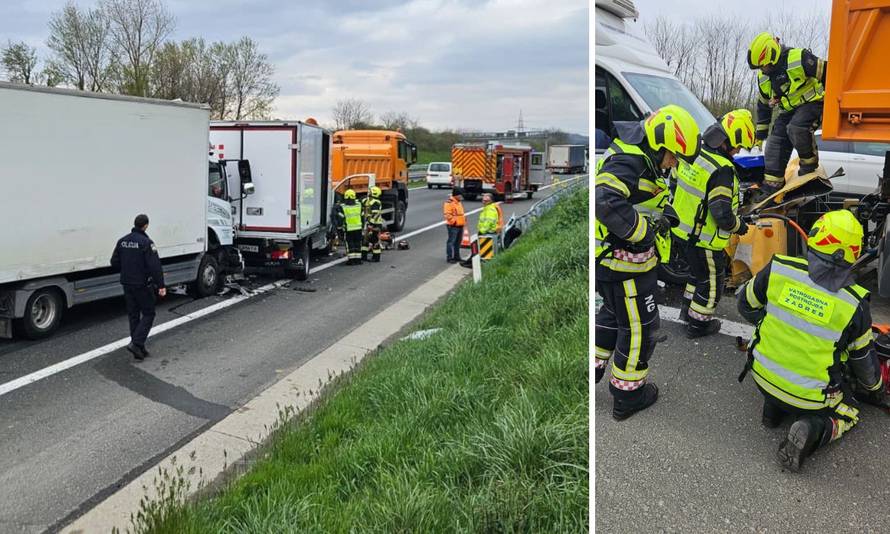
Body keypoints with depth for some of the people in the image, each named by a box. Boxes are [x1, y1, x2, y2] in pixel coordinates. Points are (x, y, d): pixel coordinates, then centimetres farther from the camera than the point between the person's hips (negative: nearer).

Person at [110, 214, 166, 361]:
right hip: (143, 285, -7)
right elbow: (155, 266, -22)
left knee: (133, 315, 12)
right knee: (148, 314, 5)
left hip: (127, 284, 7)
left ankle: (139, 350, 17)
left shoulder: (122, 241, 6)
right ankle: (136, 343, -10)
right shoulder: (146, 242, -16)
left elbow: (114, 263, 11)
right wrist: (161, 285, -20)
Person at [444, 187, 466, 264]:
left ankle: (457, 257, 24)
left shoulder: (459, 202, 18)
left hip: (460, 226, 9)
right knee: (451, 242, -6)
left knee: (458, 242, 15)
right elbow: (447, 214, -20)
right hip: (453, 226, -9)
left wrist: (464, 218, 17)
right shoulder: (449, 202, -13)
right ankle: (449, 257, -2)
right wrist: (454, 221, -20)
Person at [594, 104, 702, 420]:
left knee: (613, 312, 27)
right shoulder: (627, 163, -24)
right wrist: (643, 231, -28)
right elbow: (606, 202, -39)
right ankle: (627, 395, 20)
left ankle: (594, 367, 39)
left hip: (611, 258, 10)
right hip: (623, 263, -10)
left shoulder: (638, 157, 9)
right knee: (638, 326, 6)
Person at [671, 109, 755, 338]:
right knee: (711, 282, 13)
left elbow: (677, 185, 13)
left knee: (698, 272, 29)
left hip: (683, 229, 8)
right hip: (705, 239, -8)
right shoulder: (722, 170, -27)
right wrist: (739, 226, -7)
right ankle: (698, 323, 26)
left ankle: (688, 309, 44)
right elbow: (722, 214, -27)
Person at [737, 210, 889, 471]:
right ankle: (813, 429, -4)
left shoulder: (778, 269, -17)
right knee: (848, 412, 25)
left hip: (764, 378, 3)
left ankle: (773, 408, 14)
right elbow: (863, 357, -1)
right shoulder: (854, 304, -18)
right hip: (810, 397, -3)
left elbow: (746, 304, 1)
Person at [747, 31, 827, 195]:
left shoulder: (799, 59, -20)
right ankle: (770, 189, 2)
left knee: (796, 127, -36)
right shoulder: (763, 77, 4)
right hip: (788, 111, 7)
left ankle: (810, 162, -10)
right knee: (774, 145, -4)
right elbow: (763, 105, 15)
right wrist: (760, 135, 17)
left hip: (812, 103, -7)